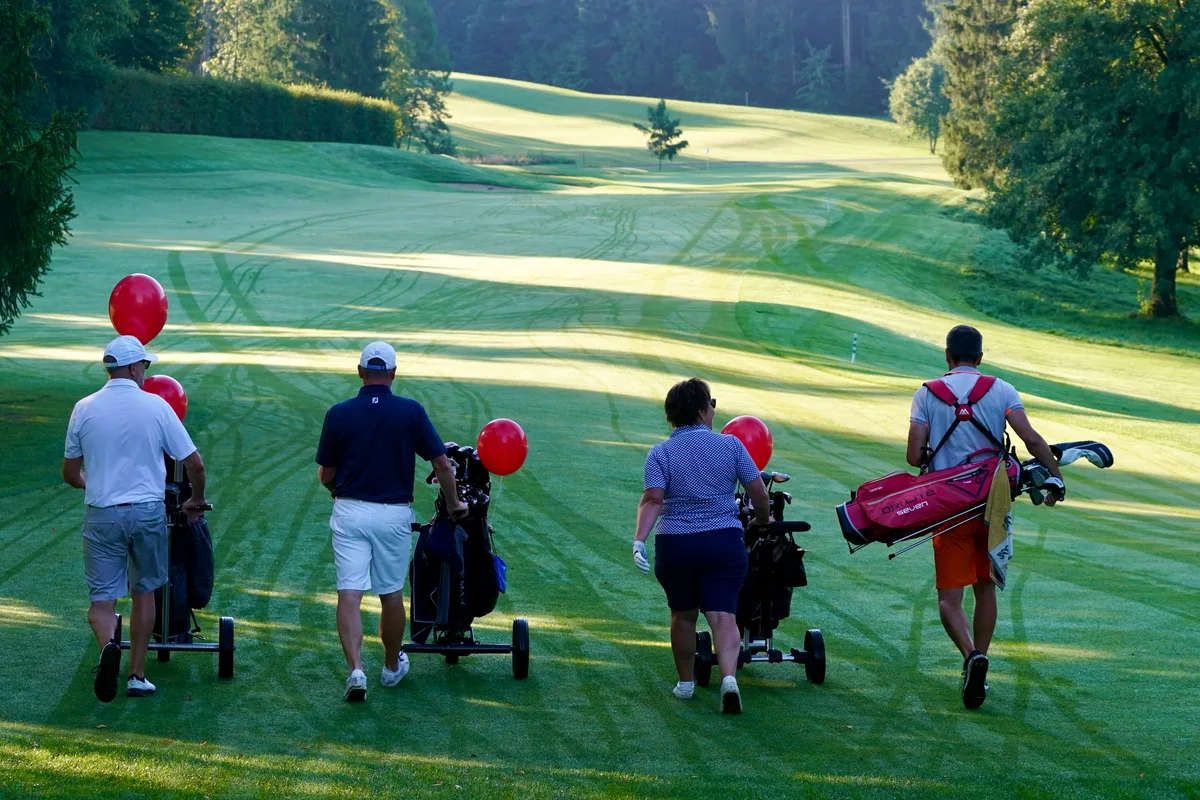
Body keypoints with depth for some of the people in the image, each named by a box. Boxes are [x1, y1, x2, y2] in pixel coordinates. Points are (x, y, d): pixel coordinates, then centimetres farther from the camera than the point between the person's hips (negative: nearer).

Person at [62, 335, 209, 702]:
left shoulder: (84, 409, 0)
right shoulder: (156, 407, -4)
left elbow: (70, 473, 9)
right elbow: (194, 463, -1)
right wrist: (197, 500, 18)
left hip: (102, 515, 0)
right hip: (148, 511, 0)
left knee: (102, 598, 3)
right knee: (144, 592, 17)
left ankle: (108, 645, -29)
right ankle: (137, 675, 19)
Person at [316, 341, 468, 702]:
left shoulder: (339, 414, -3)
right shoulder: (411, 412, -4)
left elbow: (325, 474, 4)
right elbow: (442, 463, -2)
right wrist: (453, 503, 14)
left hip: (350, 510, -1)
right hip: (394, 514, 1)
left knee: (349, 594, -4)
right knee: (392, 594, 15)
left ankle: (356, 669, -19)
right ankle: (392, 665, 31)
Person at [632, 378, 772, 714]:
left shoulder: (660, 454, -1)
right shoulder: (730, 445, 1)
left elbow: (653, 499, -15)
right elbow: (758, 491, 2)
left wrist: (639, 540, -20)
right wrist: (763, 520, 21)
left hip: (674, 546, 1)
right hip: (724, 542, -1)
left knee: (683, 614, 18)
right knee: (723, 615, -5)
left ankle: (685, 682, 28)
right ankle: (728, 677, -26)